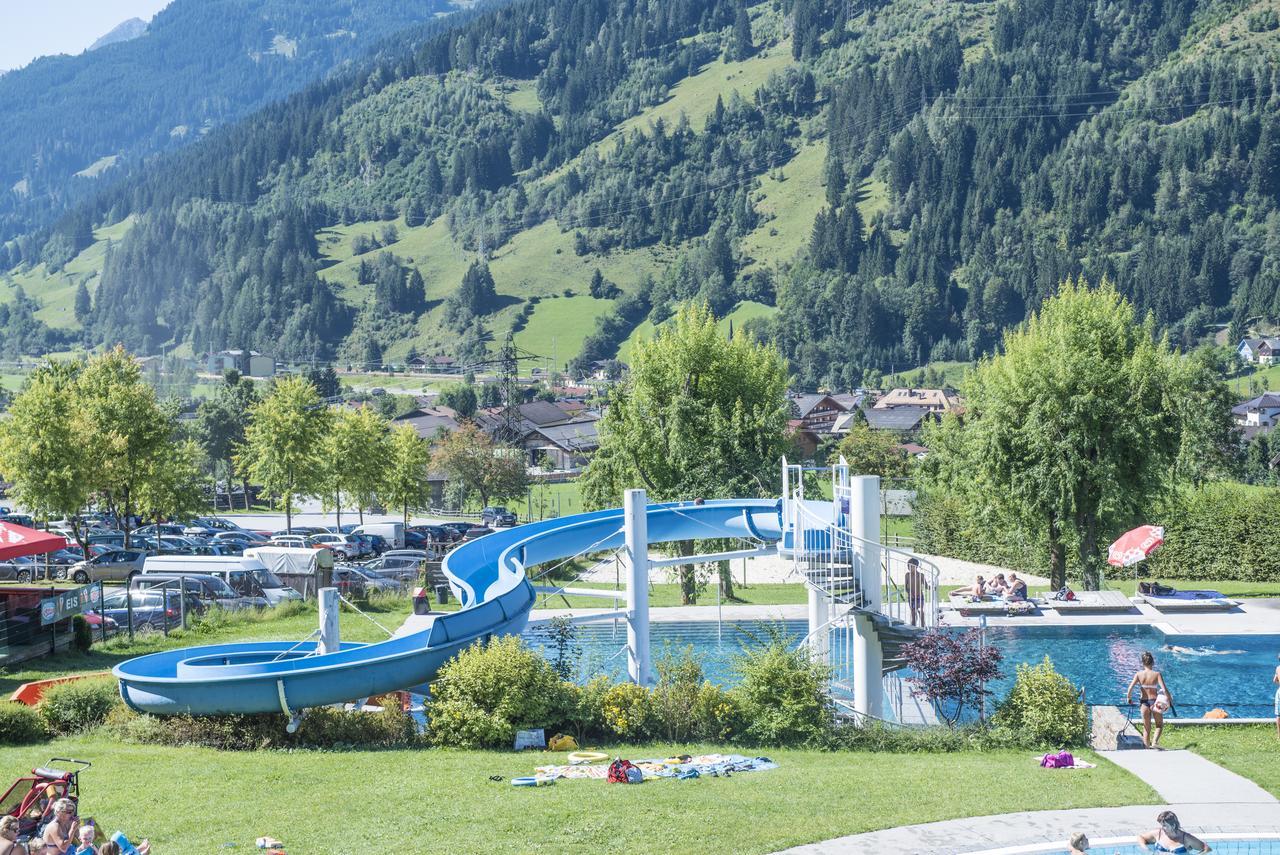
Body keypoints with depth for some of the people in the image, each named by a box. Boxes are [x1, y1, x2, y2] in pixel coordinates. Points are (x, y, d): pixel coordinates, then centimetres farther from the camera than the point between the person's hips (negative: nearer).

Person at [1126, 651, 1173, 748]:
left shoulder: (1138, 674, -5)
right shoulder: (1157, 674, -10)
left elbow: (1130, 688, -13)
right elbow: (1164, 689, -17)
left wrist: (1129, 698, 3)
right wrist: (1170, 700, -4)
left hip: (1144, 703, 1)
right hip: (1155, 702, -1)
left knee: (1146, 727, 17)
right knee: (1160, 724, 18)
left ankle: (1147, 745, 20)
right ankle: (1155, 742, -3)